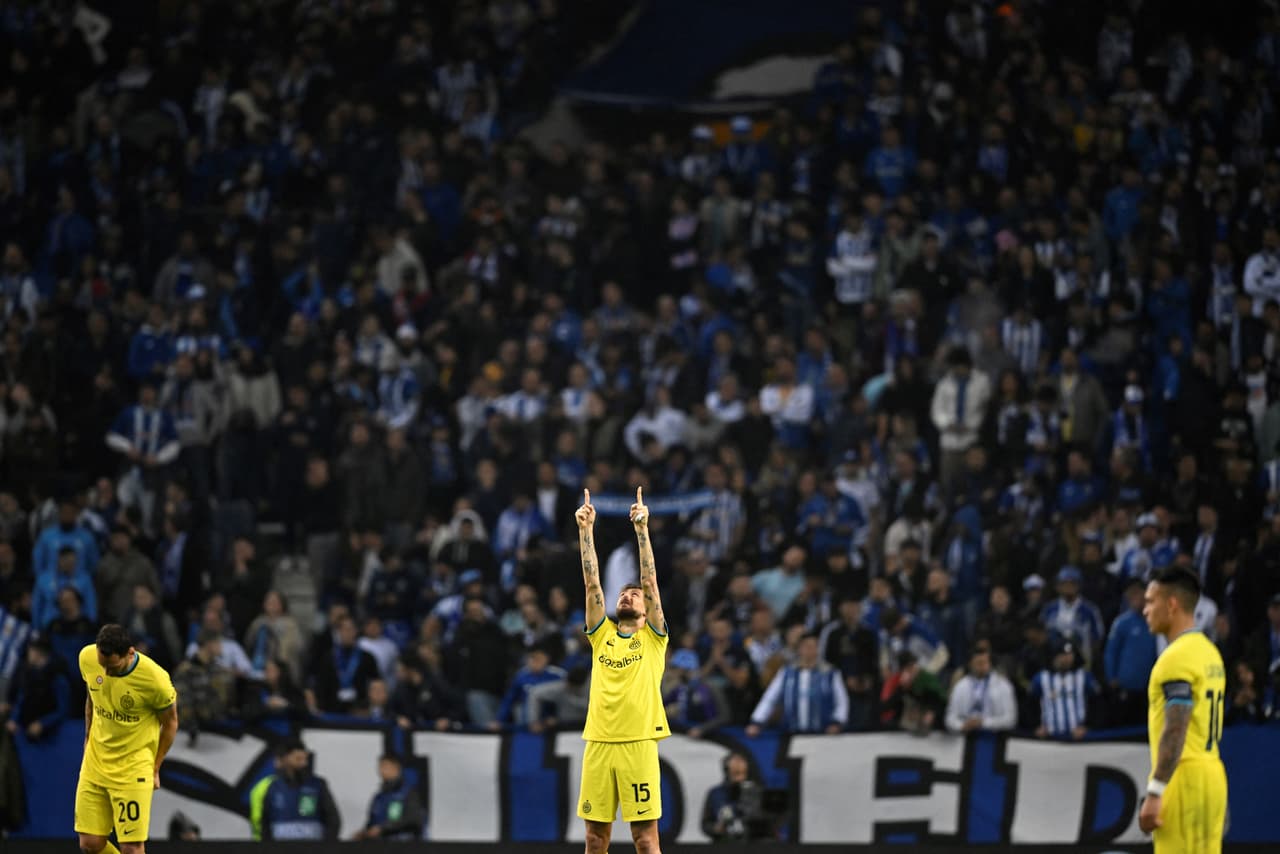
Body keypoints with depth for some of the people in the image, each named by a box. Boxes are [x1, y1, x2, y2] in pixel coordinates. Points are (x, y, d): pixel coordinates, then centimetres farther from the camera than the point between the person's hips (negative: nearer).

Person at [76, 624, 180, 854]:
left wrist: (155, 769, -2)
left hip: (134, 768, -5)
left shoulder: (155, 680, -22)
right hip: (95, 763, 5)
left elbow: (170, 723, -4)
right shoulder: (87, 658, -8)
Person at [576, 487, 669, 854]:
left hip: (638, 744, -3)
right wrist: (586, 530, 3)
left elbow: (650, 581, -1)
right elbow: (592, 582, 9)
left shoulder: (653, 638, 7)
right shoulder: (602, 635, 15)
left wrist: (642, 529, -7)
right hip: (598, 743, 3)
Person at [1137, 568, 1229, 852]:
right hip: (1211, 774, 10)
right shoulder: (1209, 652, 17)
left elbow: (1175, 732, -20)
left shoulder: (1178, 656, -13)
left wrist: (1154, 794, -21)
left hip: (1184, 779, -10)